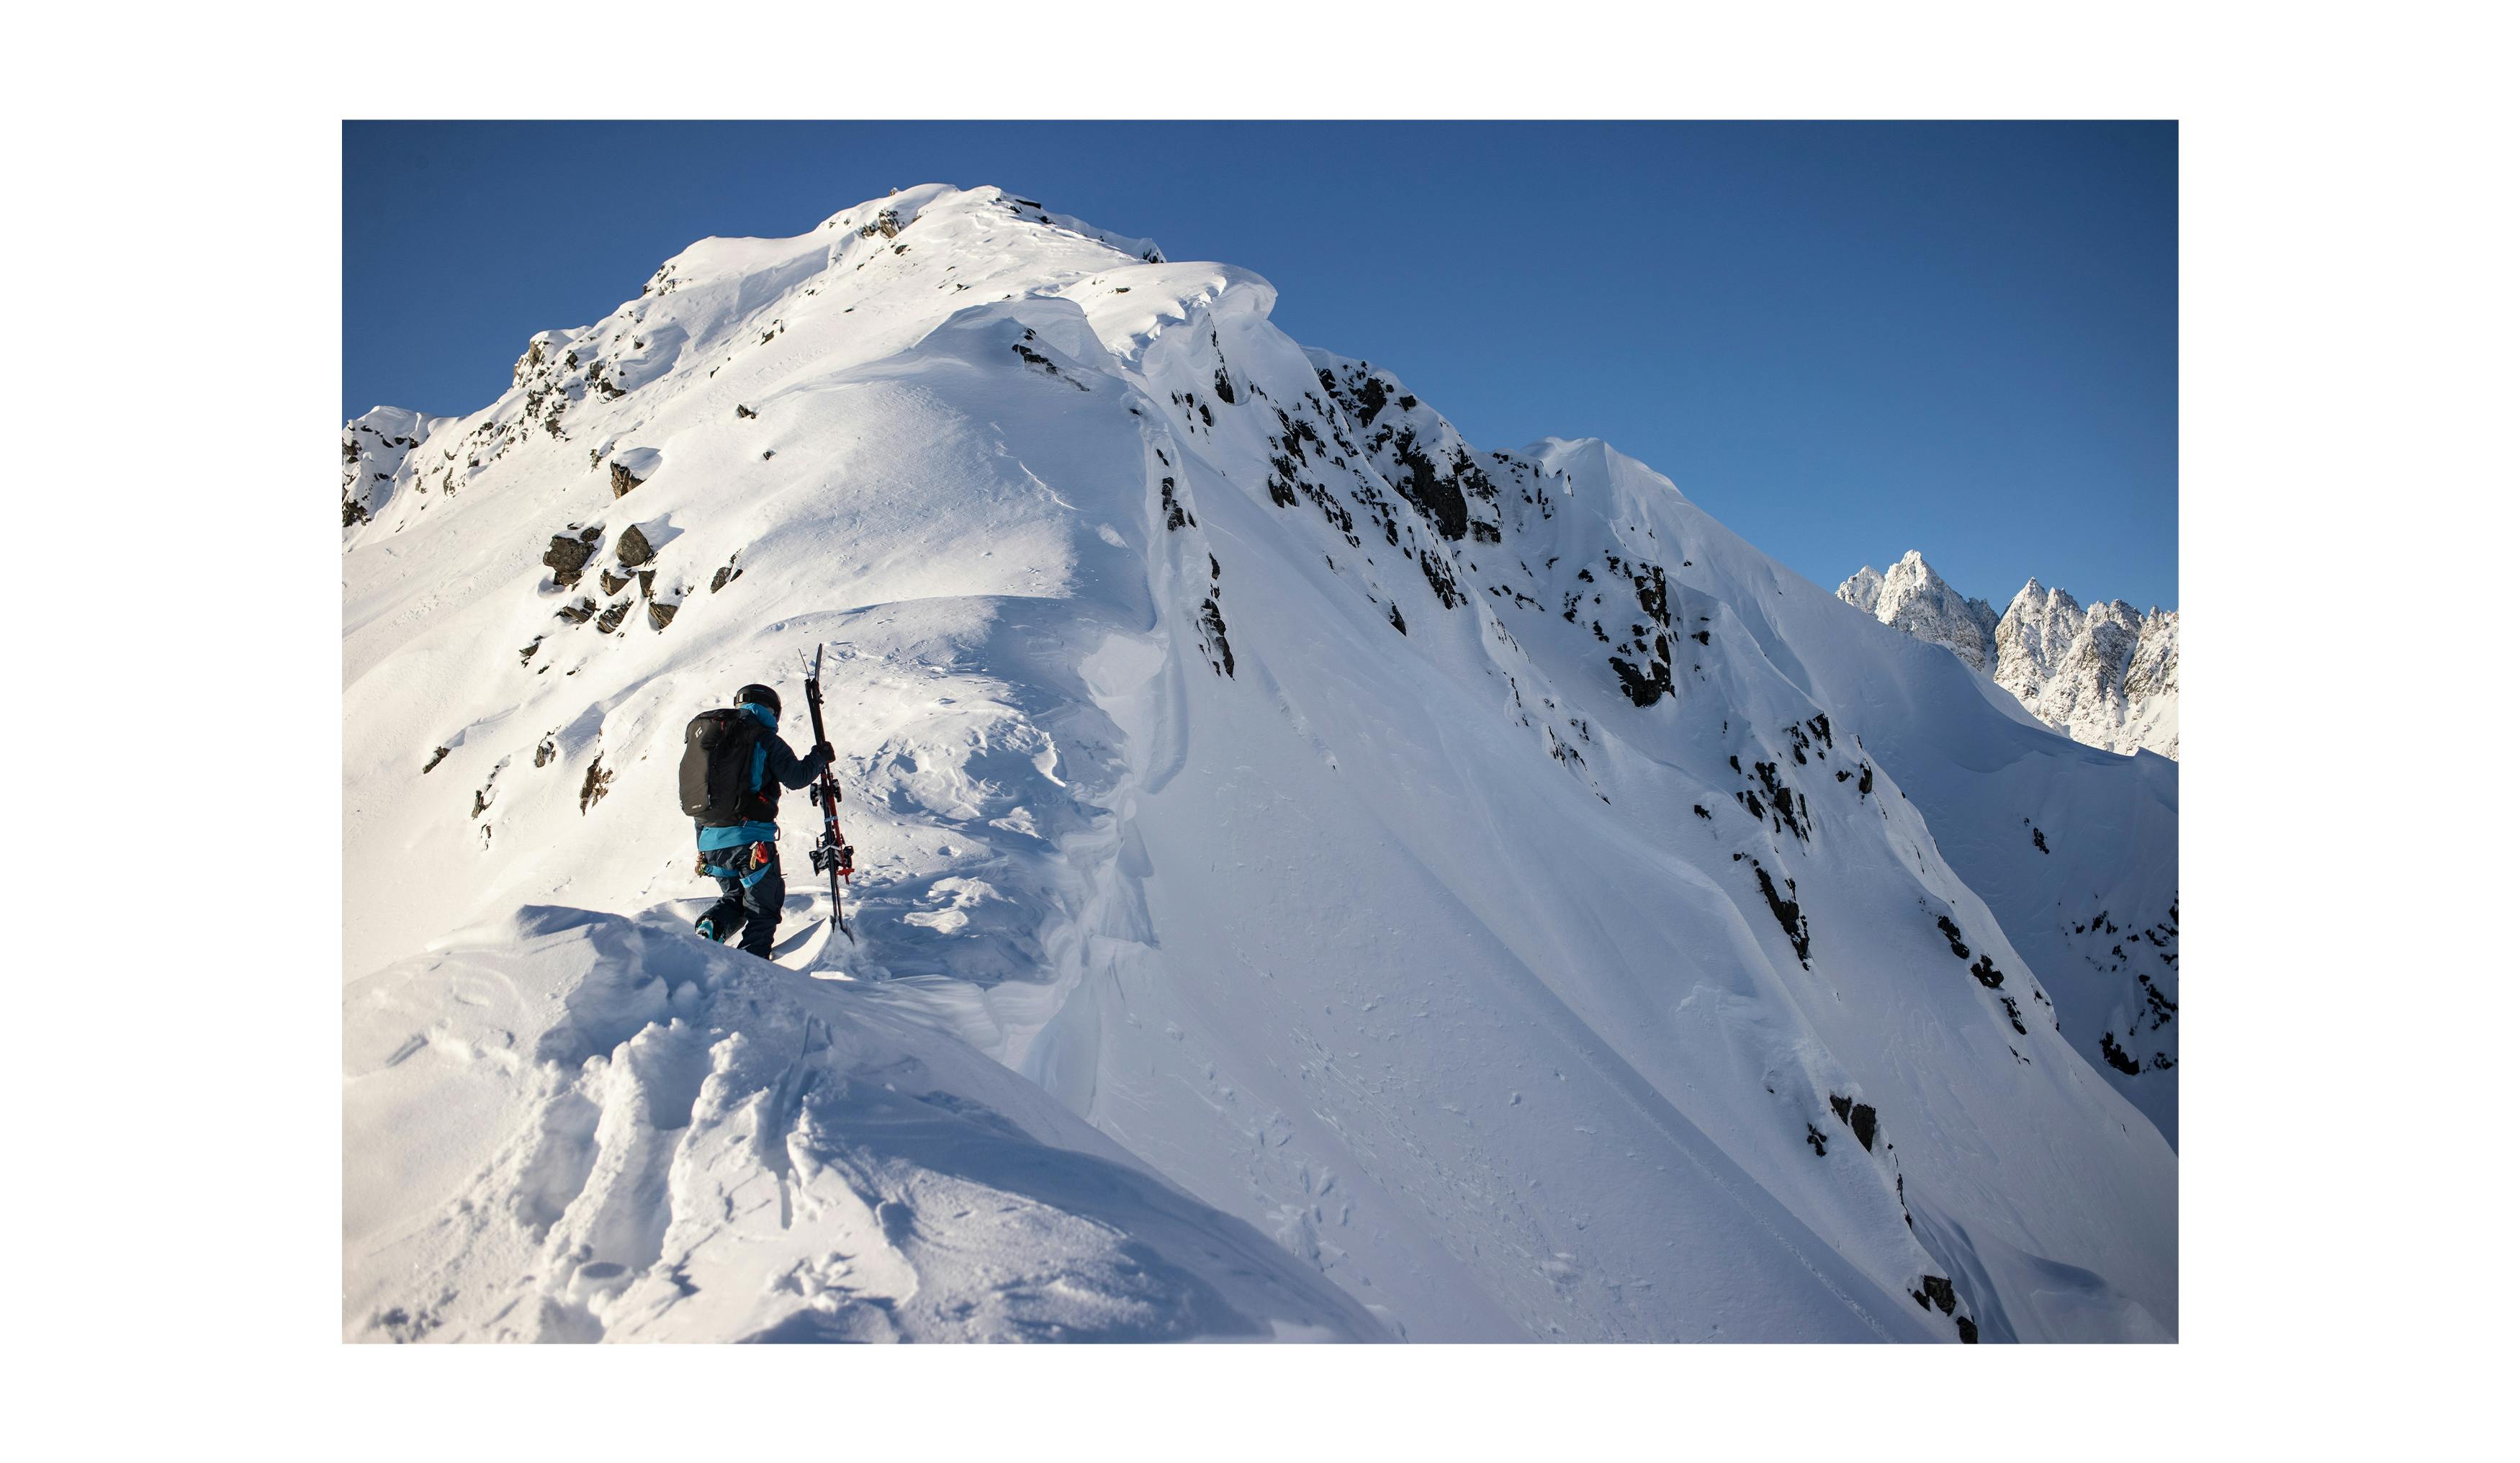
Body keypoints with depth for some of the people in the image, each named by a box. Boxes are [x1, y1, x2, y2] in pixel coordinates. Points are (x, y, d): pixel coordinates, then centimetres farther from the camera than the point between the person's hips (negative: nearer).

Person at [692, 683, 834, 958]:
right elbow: (796, 777, -3)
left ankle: (711, 926, -5)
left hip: (711, 840, 6)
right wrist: (819, 757, 16)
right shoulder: (765, 739, 0)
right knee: (763, 909, 6)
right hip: (750, 839, -6)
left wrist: (702, 847, 28)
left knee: (734, 897, 25)